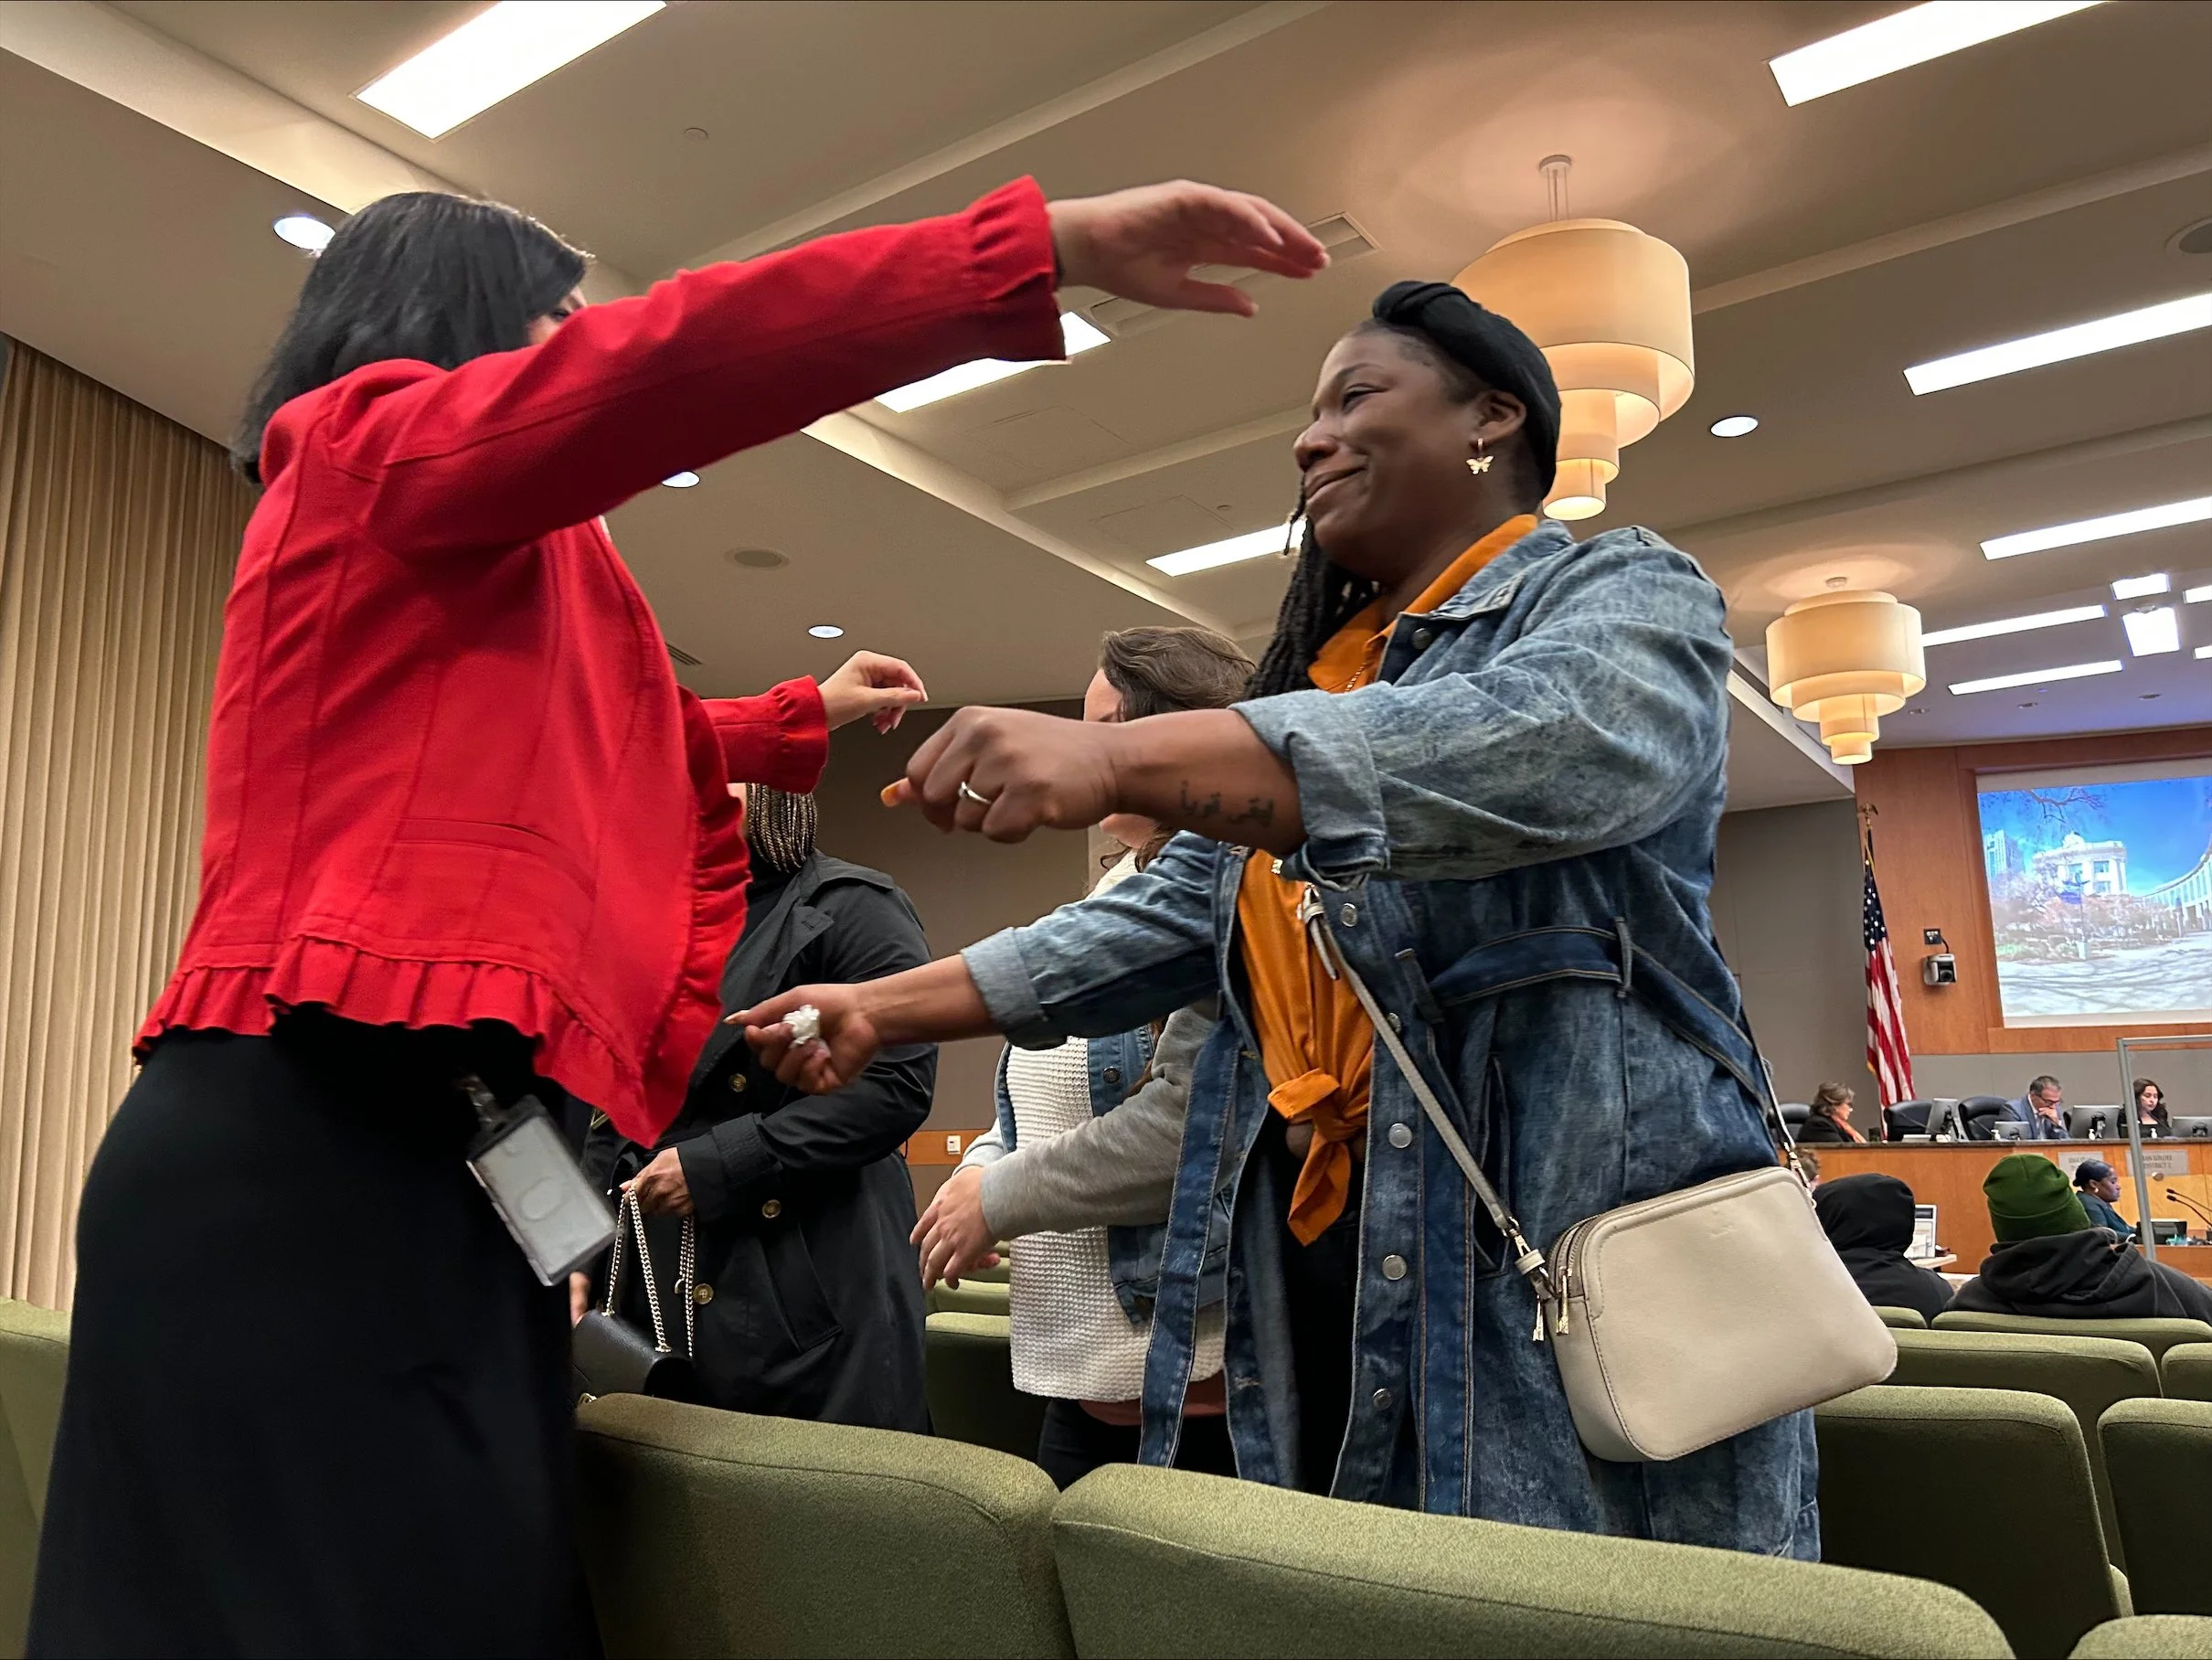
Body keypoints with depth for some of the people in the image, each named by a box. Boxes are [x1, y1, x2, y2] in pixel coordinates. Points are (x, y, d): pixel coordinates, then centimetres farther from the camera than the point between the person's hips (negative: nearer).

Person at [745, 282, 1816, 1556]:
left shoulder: (1623, 592, 0)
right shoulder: (1321, 679, 20)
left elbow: (1559, 745, -24)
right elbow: (1165, 919, 15)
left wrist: (1122, 758, -34)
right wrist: (886, 1007, 7)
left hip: (1575, 1252, -5)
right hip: (1326, 1267, 6)